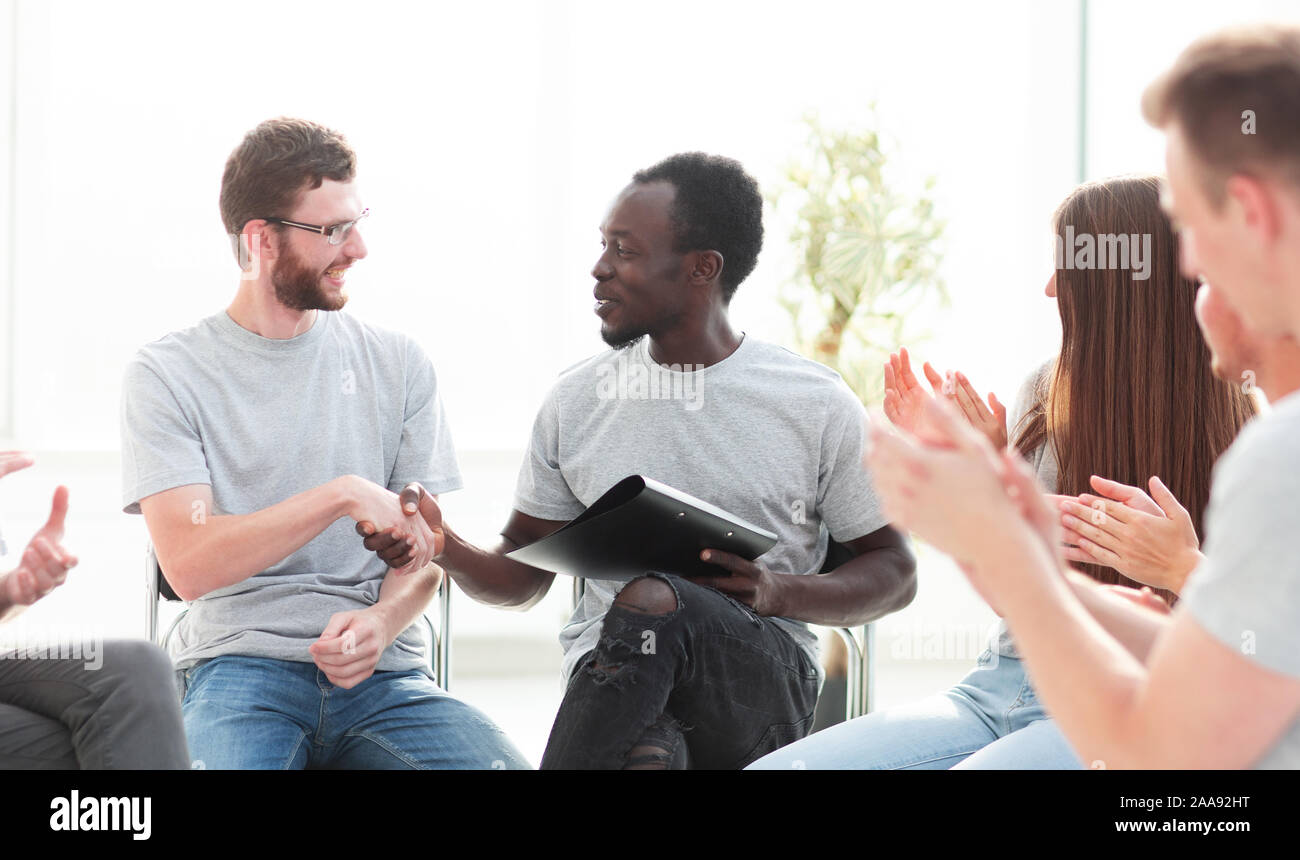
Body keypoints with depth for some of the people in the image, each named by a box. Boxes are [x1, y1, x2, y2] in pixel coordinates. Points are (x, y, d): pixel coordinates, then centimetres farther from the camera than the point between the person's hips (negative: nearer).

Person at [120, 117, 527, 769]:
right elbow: (190, 566, -9)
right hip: (238, 663, -3)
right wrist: (343, 495, -18)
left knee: (502, 764, -26)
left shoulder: (397, 365, 13)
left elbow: (425, 548, 11)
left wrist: (382, 620, -12)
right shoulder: (166, 375, 3)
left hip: (383, 673, 3)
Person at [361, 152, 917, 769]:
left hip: (763, 676, 0)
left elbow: (894, 571, 8)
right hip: (608, 663, 1)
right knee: (641, 755, -38)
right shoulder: (575, 399, 11)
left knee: (651, 600, -36)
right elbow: (521, 577, 15)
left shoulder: (816, 404, 2)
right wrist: (444, 549, -7)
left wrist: (779, 594, -12)